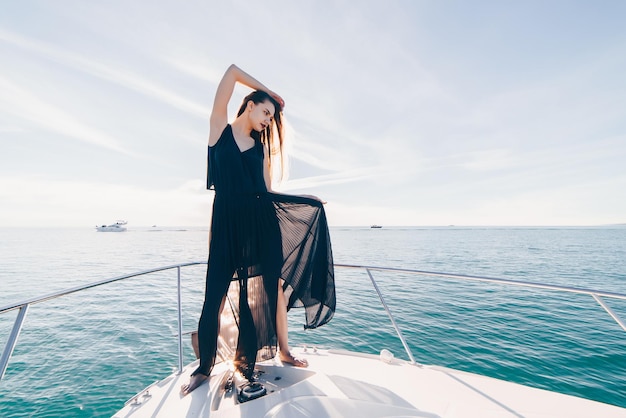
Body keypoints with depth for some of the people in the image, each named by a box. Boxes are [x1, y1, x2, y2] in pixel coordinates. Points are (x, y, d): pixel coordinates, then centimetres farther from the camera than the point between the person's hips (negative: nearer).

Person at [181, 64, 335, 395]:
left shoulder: (260, 146, 15)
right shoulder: (220, 127, 8)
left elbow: (267, 190, 10)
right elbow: (233, 71, 5)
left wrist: (312, 201, 11)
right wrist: (269, 93, 14)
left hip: (261, 220, 4)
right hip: (227, 221, -3)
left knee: (272, 285, 6)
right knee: (216, 294, 3)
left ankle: (283, 350, 24)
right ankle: (204, 368, 22)